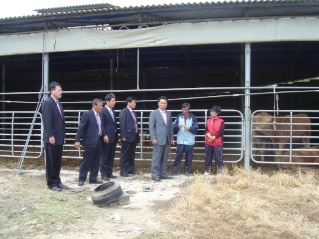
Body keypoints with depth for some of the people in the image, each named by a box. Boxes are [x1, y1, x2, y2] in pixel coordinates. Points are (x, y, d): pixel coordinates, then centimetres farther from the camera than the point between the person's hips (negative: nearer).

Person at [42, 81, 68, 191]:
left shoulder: (58, 104, 17)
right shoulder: (48, 103, -11)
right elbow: (47, 121, -17)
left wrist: (63, 135, 14)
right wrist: (50, 136, -21)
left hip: (59, 138, 8)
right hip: (51, 138, -8)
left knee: (58, 161, 13)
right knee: (51, 161, 1)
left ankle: (57, 181, 21)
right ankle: (51, 183, 9)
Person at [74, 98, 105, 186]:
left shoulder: (99, 115, 13)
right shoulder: (87, 114, -9)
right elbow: (81, 128, -13)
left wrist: (104, 135, 4)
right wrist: (77, 140, -17)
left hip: (98, 141, 7)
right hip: (90, 142, -7)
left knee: (96, 162, 11)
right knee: (86, 162, 0)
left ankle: (93, 178, 21)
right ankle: (81, 179, 11)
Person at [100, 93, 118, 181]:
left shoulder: (113, 111, 15)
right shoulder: (102, 111, -10)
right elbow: (101, 125, -14)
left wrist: (116, 136, 13)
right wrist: (105, 136, -18)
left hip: (113, 137, 8)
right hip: (107, 137, -8)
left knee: (111, 157, 12)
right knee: (104, 157, 1)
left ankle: (109, 173, 20)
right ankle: (104, 174, 7)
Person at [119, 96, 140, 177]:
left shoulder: (133, 112, 18)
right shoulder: (124, 111, -6)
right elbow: (122, 124, -13)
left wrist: (137, 136, 13)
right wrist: (123, 136, -19)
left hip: (134, 136, 8)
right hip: (127, 137, -8)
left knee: (131, 155, 12)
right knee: (125, 154, -2)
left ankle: (130, 169, 19)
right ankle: (123, 170, 3)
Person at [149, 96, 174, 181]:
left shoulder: (168, 114, 16)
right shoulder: (154, 113, -1)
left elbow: (171, 126, 15)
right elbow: (151, 126, -7)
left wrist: (172, 138, 8)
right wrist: (153, 138, -15)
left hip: (167, 139, 6)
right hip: (158, 139, -5)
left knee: (164, 158, 9)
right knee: (156, 158, -3)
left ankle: (163, 174, 16)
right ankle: (155, 175, 3)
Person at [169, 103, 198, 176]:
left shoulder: (193, 117, 2)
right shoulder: (179, 117, 6)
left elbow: (195, 128, -1)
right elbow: (174, 127, 4)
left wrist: (189, 128, -18)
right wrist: (178, 126, -17)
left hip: (189, 141, -1)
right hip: (180, 141, 1)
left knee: (188, 157, 6)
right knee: (178, 156, 2)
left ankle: (187, 171, 16)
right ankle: (174, 170, 8)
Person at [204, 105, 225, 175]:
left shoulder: (221, 121, -3)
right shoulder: (208, 120, 12)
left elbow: (221, 131, -10)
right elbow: (206, 130, 2)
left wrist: (214, 137, -17)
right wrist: (209, 136, -16)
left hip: (217, 143, -4)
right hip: (208, 142, 4)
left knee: (218, 158, -1)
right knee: (208, 157, 10)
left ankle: (219, 172, 6)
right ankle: (207, 171, 20)